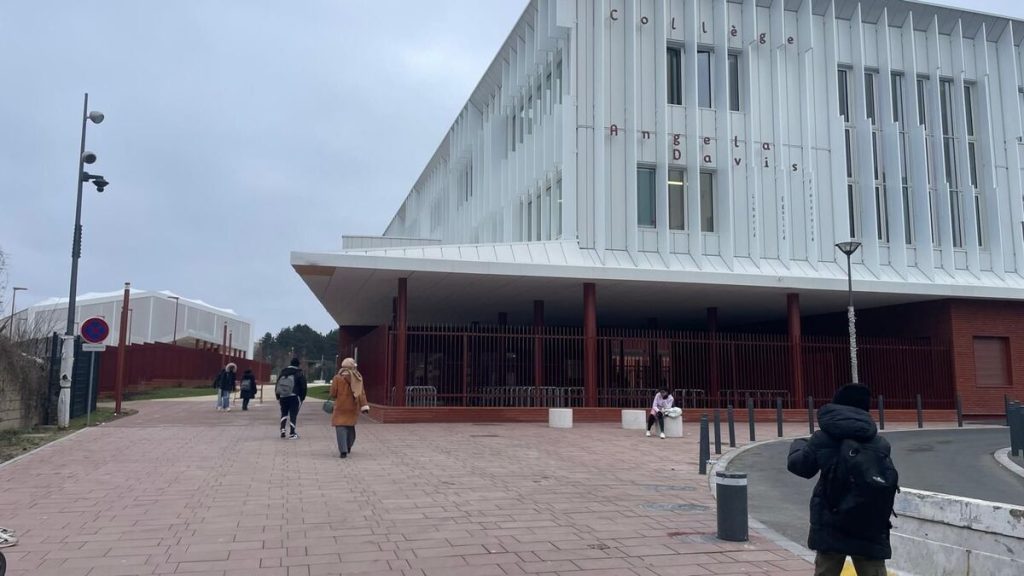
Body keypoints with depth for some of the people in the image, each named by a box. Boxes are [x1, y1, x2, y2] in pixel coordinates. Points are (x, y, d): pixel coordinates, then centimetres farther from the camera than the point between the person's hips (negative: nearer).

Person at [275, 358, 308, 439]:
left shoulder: (283, 372, 11)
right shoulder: (300, 373, -3)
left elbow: (277, 386, 13)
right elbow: (303, 387, -5)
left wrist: (278, 397, 17)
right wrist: (302, 398, 3)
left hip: (283, 397, 4)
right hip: (294, 397, -4)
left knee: (284, 413, 17)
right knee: (293, 414, 0)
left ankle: (283, 430, 6)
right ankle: (292, 433, -1)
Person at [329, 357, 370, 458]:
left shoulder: (338, 378, -7)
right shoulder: (358, 378, 0)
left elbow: (333, 394, -5)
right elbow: (361, 393, -4)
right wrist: (364, 406, -7)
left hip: (341, 407, -4)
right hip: (353, 407, 4)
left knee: (340, 427, -4)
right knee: (351, 426, 21)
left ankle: (343, 451, -17)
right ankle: (348, 447, 35)